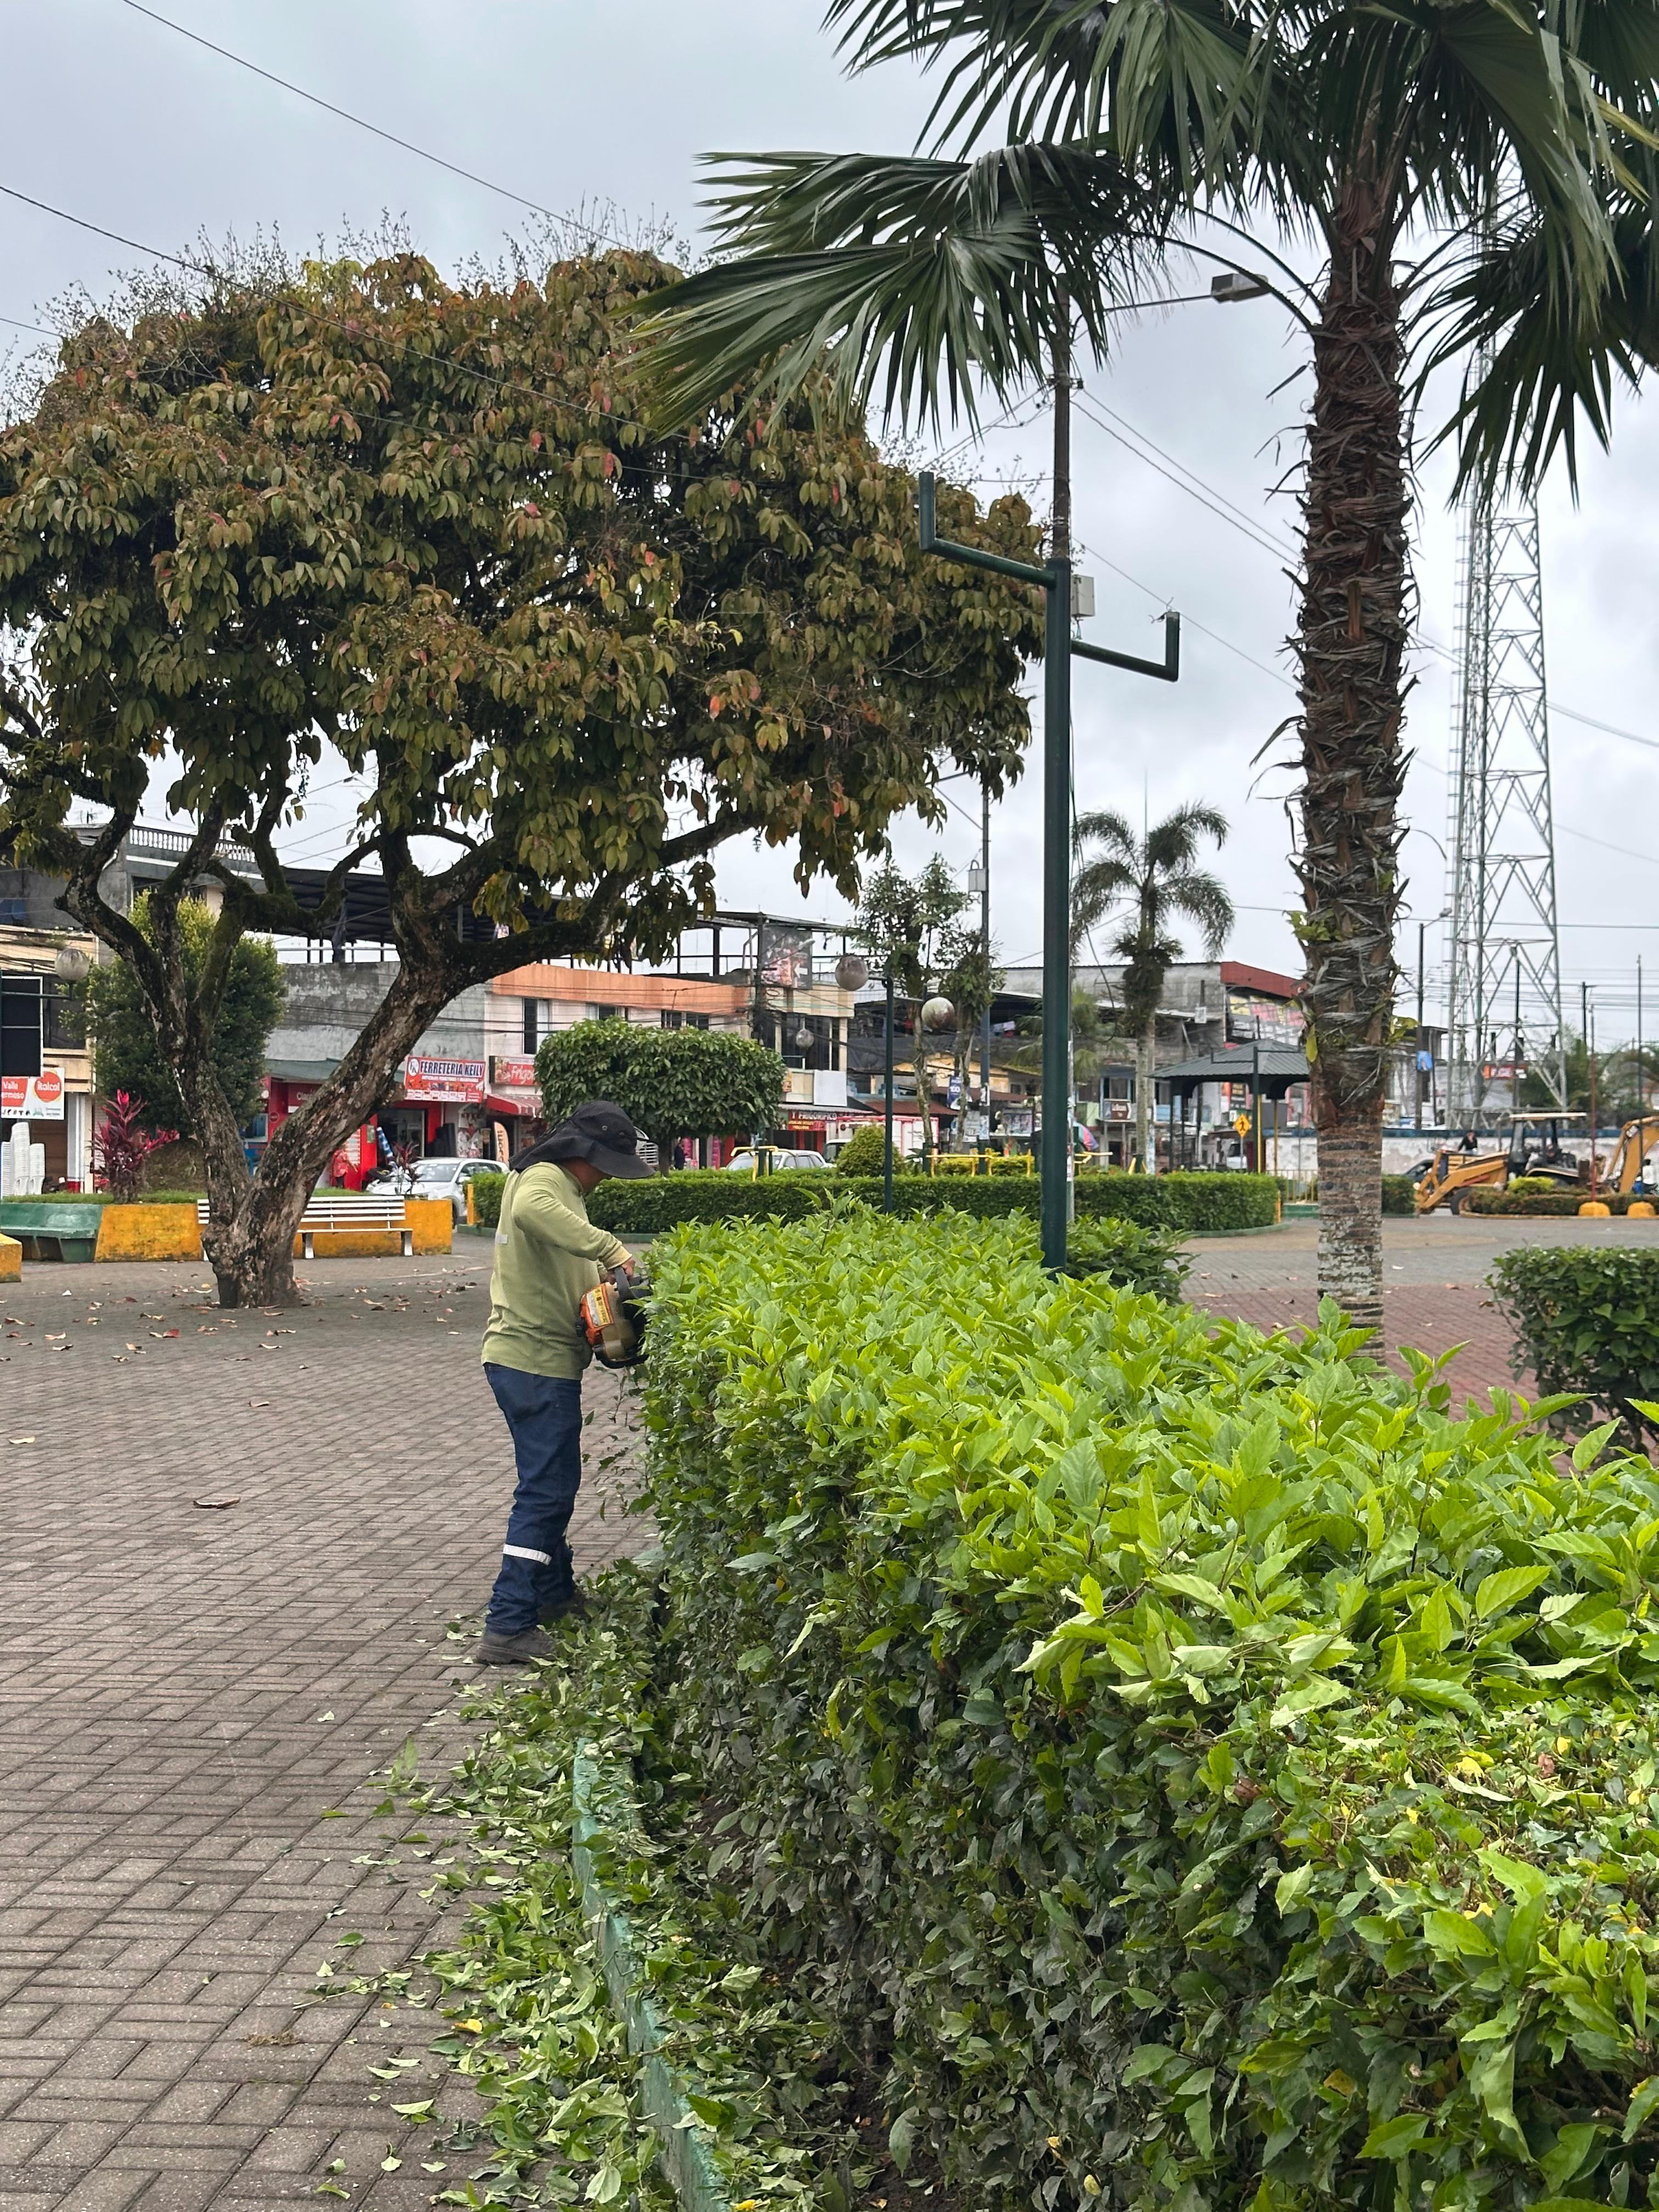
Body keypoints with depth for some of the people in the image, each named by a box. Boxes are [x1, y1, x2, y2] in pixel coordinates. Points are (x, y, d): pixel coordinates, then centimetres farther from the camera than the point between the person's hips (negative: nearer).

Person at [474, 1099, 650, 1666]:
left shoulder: (559, 1185, 18)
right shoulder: (543, 1180, -14)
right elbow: (531, 1211, -39)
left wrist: (607, 1271, 1)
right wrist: (608, 1246, -39)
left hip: (535, 1360, 11)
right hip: (537, 1362, -11)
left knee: (555, 1481, 22)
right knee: (545, 1491, -9)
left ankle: (555, 1594, 37)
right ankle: (508, 1628, -9)